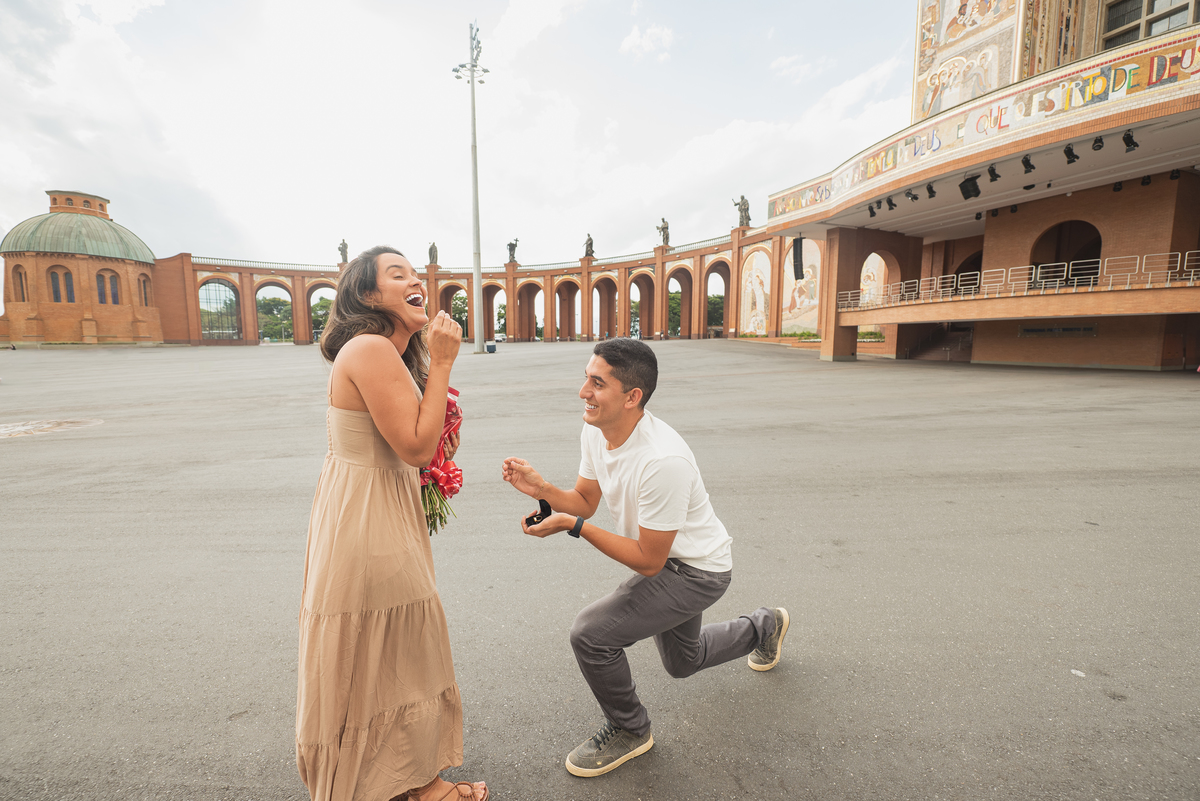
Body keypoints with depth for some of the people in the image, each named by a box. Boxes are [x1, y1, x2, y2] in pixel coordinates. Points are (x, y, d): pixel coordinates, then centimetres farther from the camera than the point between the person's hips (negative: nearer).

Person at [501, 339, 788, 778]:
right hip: (667, 562, 8)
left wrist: (573, 525, -32)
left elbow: (648, 562, -29)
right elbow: (585, 501, 0)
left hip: (697, 571, -8)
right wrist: (540, 487, -18)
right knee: (682, 661, 29)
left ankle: (629, 731, 10)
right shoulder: (594, 432, -13)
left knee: (590, 632, -21)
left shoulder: (663, 461, -38)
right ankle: (765, 626, 55)